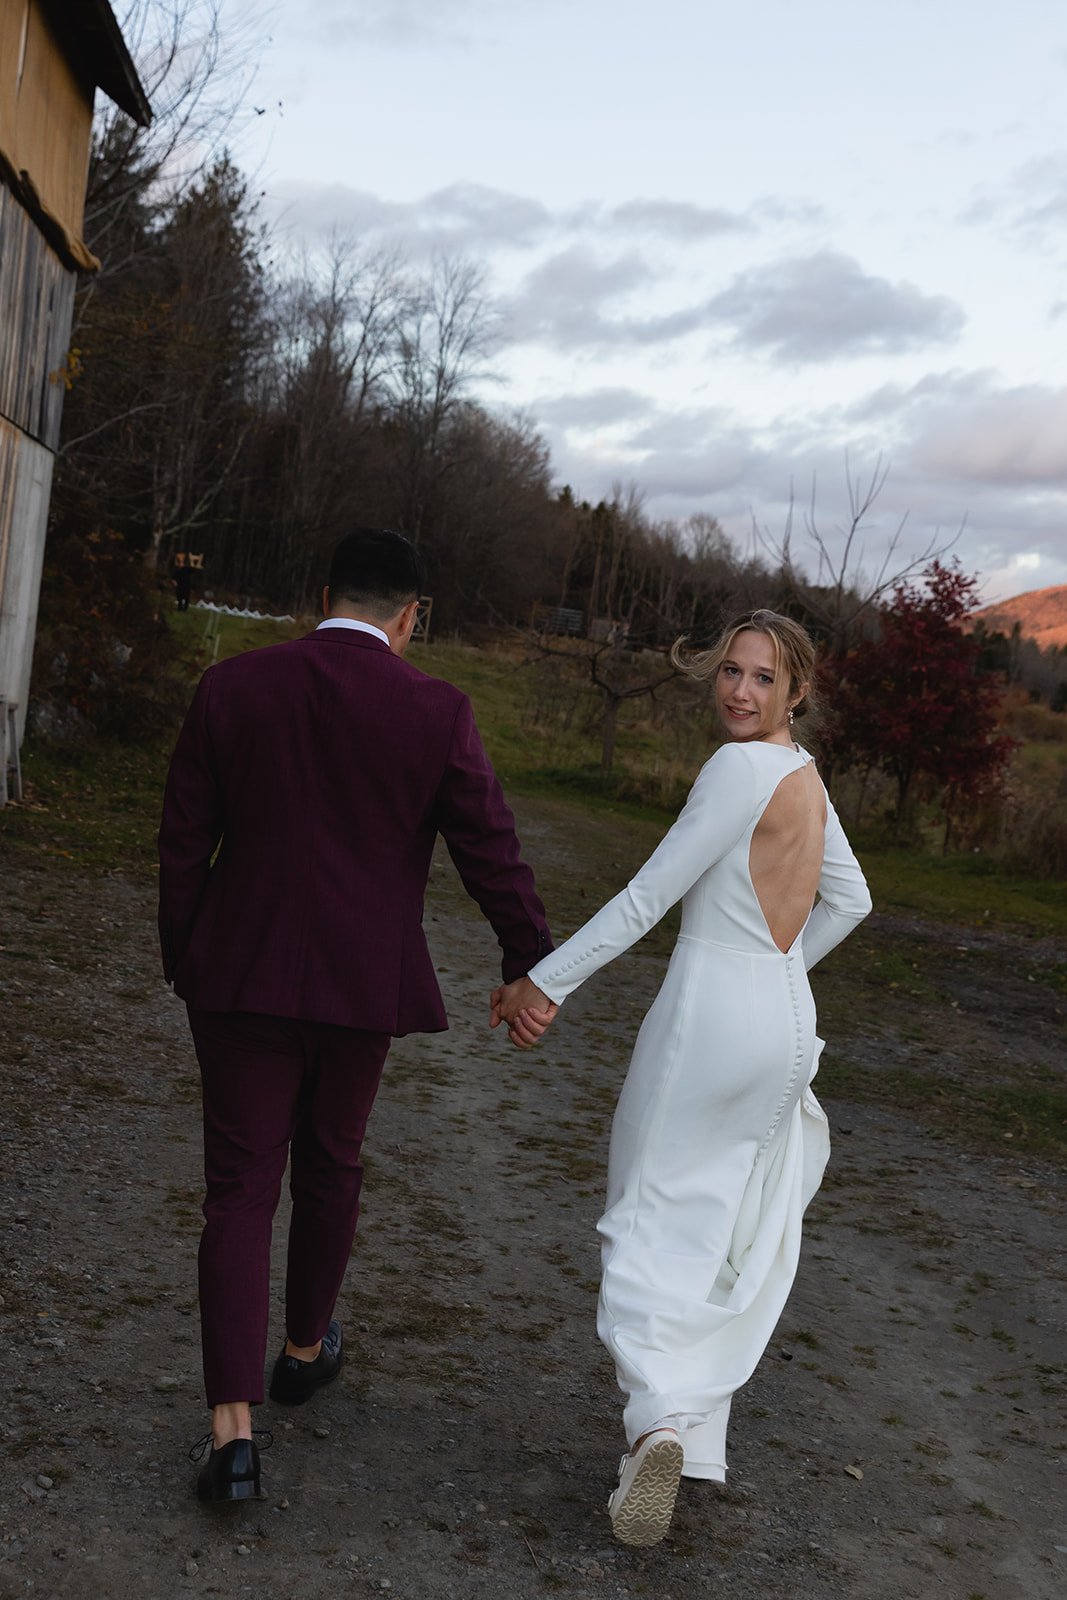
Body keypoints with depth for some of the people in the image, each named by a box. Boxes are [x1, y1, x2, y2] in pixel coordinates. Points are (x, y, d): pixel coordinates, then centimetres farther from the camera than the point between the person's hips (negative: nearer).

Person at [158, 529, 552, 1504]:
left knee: (239, 1189, 6)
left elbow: (185, 839, 1)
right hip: (363, 982, 0)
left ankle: (234, 1429, 0)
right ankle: (306, 1348, 41)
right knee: (330, 1167, 21)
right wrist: (532, 967, 7)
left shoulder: (231, 689, -4)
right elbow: (491, 851, -5)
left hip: (241, 976, 0)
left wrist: (182, 957, 13)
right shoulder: (437, 714, -9)